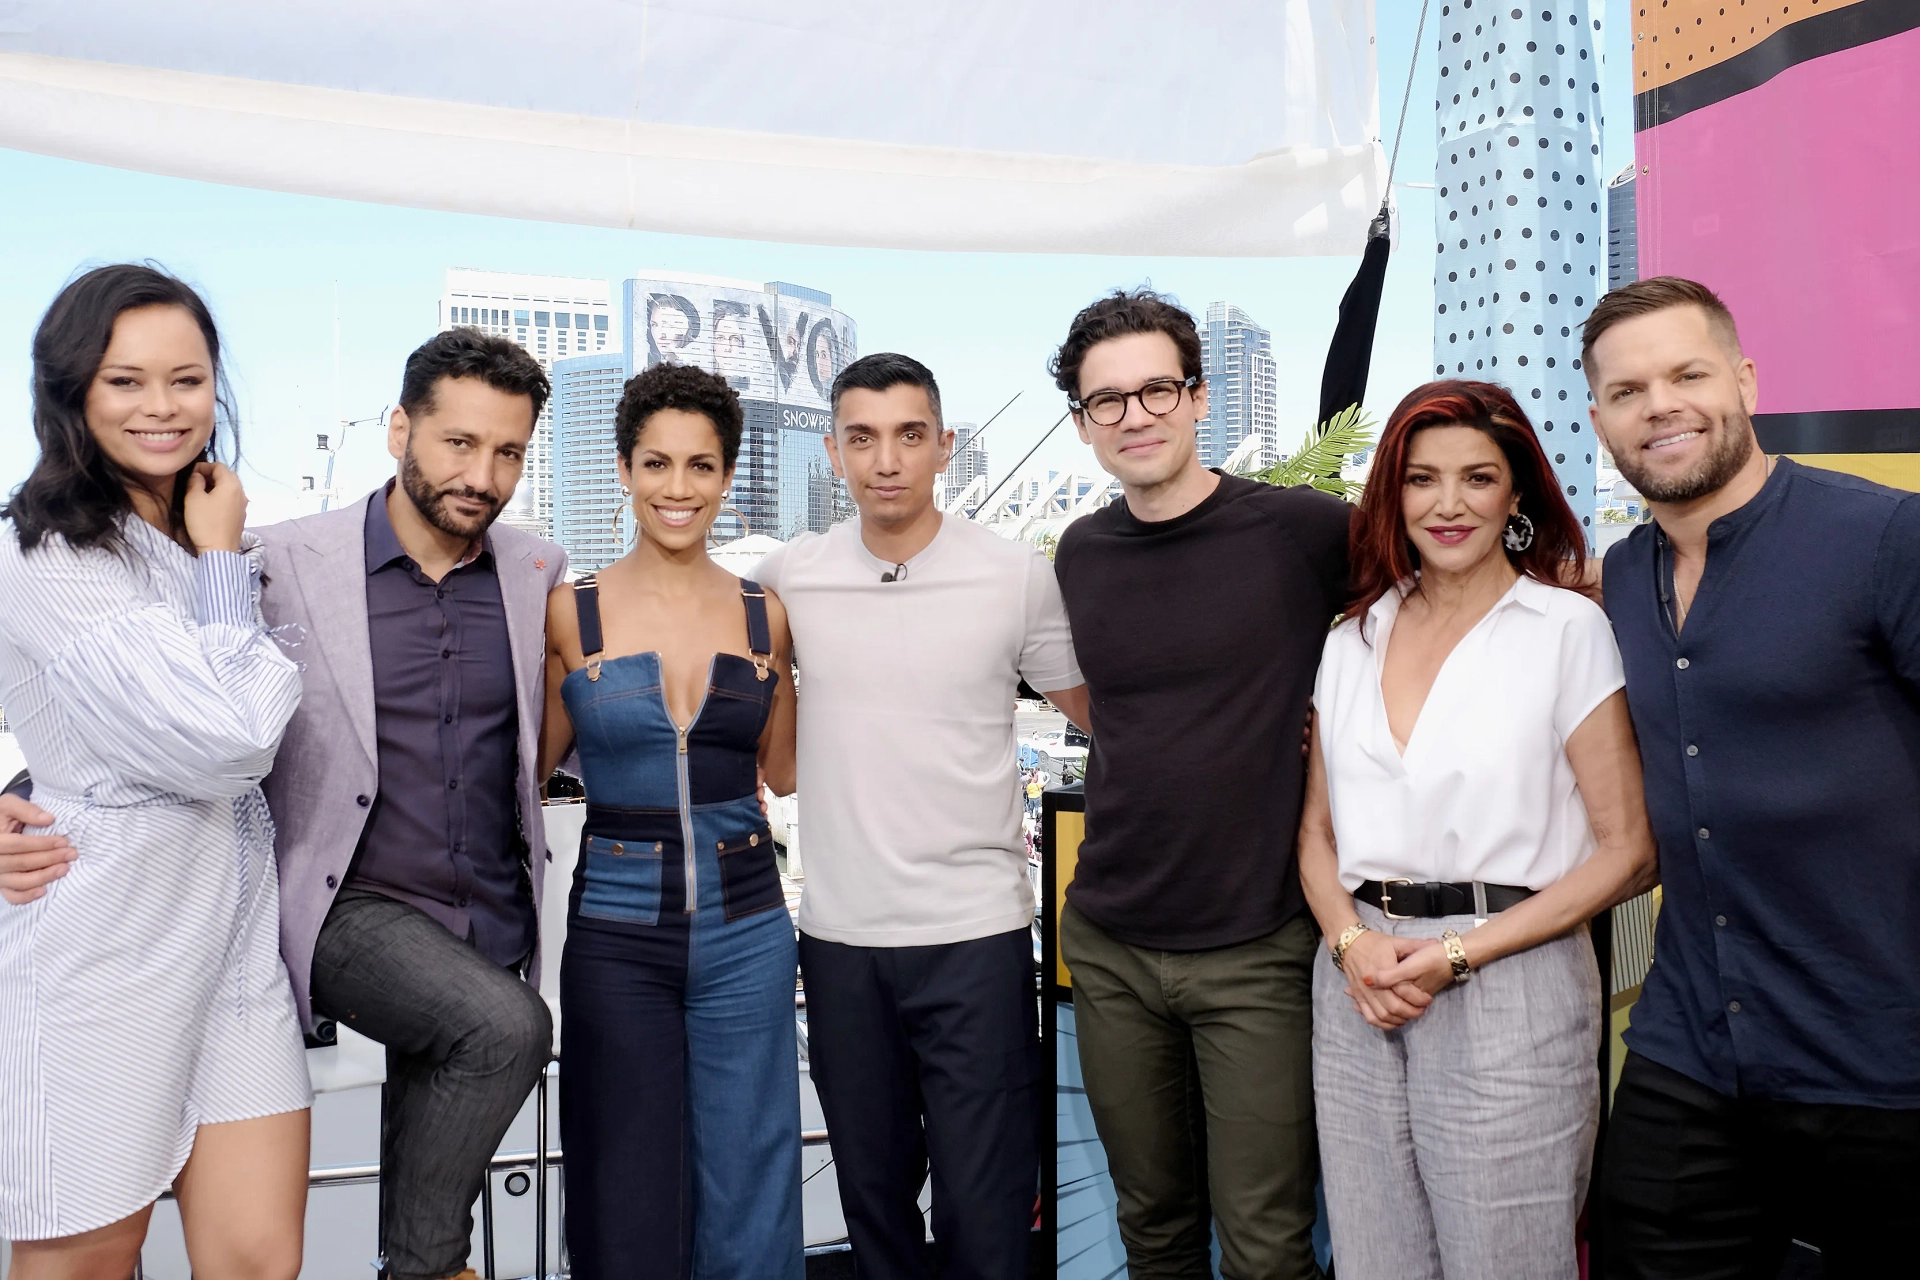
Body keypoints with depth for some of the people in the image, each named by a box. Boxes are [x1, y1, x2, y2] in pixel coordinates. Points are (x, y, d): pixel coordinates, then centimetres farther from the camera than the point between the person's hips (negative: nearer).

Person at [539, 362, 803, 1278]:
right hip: (615, 929, -1)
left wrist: (789, 659, 3)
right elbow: (533, 765, 4)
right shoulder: (571, 611, -1)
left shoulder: (763, 614, 4)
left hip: (744, 926, 2)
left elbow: (783, 773, 9)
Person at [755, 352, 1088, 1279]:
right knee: (871, 1190, 18)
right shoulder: (788, 579, 1)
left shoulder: (1018, 577, -4)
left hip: (975, 930, -2)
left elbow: (1102, 713, 6)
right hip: (840, 932, 3)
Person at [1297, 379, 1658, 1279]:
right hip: (1359, 994, 4)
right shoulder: (1352, 640, 10)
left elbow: (1629, 852, -6)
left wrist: (1457, 954, -13)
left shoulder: (1568, 627, -3)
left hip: (1508, 992, -4)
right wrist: (1352, 943, -7)